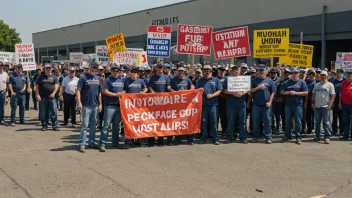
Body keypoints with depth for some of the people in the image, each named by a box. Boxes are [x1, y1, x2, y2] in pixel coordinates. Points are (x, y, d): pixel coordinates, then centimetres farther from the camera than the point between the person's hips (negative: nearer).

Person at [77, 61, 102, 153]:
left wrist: (100, 104, 11)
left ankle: (92, 142, 23)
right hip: (86, 105, -6)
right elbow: (78, 90, -10)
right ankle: (82, 144, 1)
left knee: (93, 125, 13)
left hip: (95, 105, 6)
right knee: (85, 125, -4)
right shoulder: (83, 77, -6)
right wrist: (79, 102, -19)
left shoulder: (98, 78, 11)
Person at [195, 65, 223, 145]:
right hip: (203, 104, 1)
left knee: (214, 122, 0)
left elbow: (219, 90, 3)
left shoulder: (216, 80, 9)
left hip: (213, 104, -1)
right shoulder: (200, 80, 13)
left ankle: (215, 139, 5)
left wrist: (212, 95, -12)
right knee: (203, 122, 4)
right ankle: (203, 138, 13)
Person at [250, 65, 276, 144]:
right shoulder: (254, 80, 6)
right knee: (256, 121, 6)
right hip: (256, 104, 1)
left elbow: (273, 92, 4)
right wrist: (258, 87, -14)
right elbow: (251, 90, 0)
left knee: (267, 121, 2)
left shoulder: (269, 80, 4)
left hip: (266, 105, -1)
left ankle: (268, 137, 8)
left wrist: (270, 102, -4)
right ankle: (255, 136, 16)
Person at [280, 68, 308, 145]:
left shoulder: (302, 82, 3)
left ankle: (298, 137, 5)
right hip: (288, 104, 3)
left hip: (298, 105, -3)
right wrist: (288, 92, -9)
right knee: (288, 121, 9)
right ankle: (288, 135, 21)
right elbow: (282, 92, 9)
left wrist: (295, 93, -12)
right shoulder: (286, 82, 10)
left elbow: (306, 93, -3)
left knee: (298, 122, -1)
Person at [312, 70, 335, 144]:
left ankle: (327, 137, -4)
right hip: (317, 107, 5)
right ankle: (317, 136, 21)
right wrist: (313, 103, 8)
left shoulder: (330, 85, 0)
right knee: (317, 122, 11)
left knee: (326, 122, -7)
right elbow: (313, 95, 19)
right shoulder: (316, 85, 14)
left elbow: (333, 96, -4)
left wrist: (329, 105, -13)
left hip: (325, 107, -5)